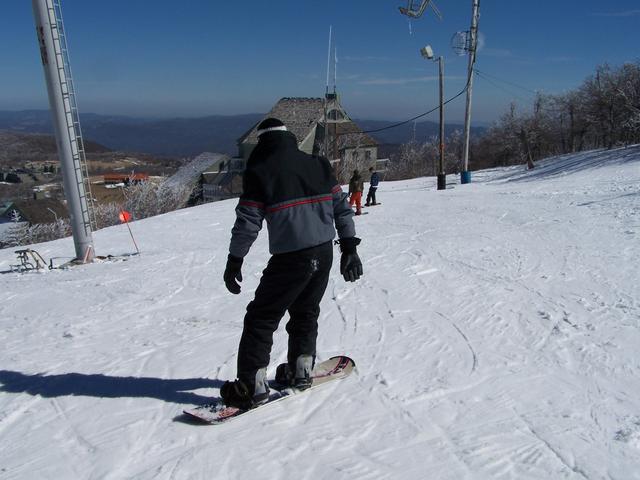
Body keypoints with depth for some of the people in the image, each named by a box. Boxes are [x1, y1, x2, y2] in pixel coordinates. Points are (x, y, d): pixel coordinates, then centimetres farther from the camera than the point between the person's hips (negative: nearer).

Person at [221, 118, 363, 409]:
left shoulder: (259, 172, -4)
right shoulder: (318, 164, 10)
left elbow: (247, 222, -7)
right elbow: (341, 206, 9)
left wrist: (234, 262, 2)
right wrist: (350, 248, 13)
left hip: (290, 259, -5)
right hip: (324, 254, 6)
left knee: (261, 318, 6)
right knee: (306, 313, 22)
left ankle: (252, 385, 8)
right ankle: (301, 371, 30)